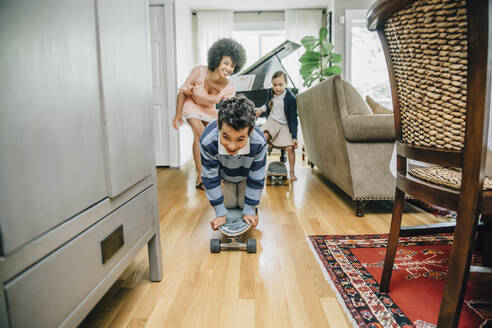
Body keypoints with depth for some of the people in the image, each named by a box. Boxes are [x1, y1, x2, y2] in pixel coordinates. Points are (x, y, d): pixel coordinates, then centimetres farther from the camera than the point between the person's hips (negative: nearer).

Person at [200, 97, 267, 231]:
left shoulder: (259, 142, -43)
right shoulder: (207, 141, -43)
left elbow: (256, 179, -25)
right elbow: (210, 178, -27)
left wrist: (249, 210, -18)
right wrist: (220, 213, -21)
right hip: (224, 176, 0)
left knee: (245, 204, 4)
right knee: (229, 205, 7)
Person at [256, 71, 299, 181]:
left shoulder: (291, 98, -19)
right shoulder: (271, 92, -4)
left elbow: (293, 118, -16)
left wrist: (294, 136, -18)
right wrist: (261, 109, 2)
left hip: (285, 125, -3)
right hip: (272, 120, 3)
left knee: (290, 147, -15)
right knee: (263, 137, -25)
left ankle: (292, 172, 5)